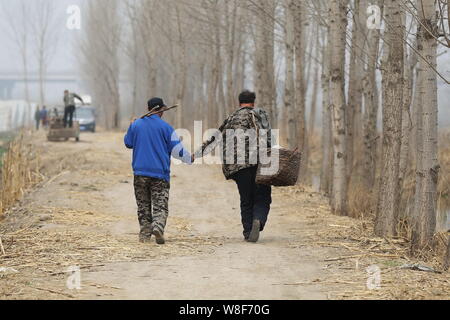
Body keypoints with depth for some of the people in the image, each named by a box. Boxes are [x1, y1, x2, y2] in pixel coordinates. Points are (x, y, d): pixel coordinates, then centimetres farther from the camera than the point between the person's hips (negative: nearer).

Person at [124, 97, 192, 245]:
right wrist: (190, 158, 15)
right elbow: (177, 149, -2)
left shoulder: (136, 125, 4)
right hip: (160, 173, -2)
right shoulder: (165, 127, -4)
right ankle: (158, 227, -27)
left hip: (140, 172, 2)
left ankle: (145, 234, 8)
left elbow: (128, 143, 19)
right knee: (160, 205, -3)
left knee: (143, 205, 12)